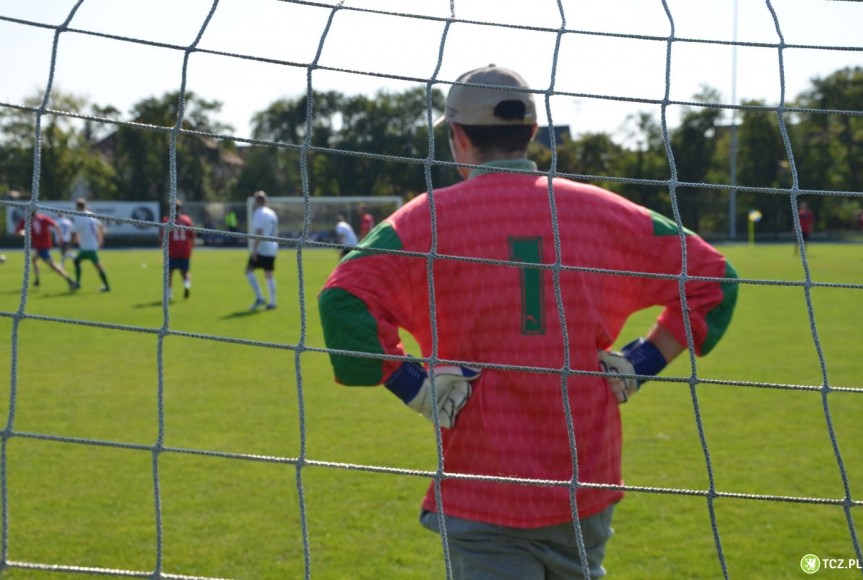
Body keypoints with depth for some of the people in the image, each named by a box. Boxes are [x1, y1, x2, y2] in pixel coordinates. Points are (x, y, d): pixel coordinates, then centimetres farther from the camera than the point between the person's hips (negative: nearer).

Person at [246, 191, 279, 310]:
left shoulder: (259, 213, -11)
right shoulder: (272, 213, 16)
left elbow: (259, 232, -19)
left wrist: (254, 249, -20)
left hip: (261, 248, -8)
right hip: (272, 249, 8)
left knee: (249, 271, -3)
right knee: (269, 275, 10)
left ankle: (259, 298, -11)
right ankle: (272, 302, 6)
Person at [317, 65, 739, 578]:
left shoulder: (430, 216, -4)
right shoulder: (598, 210, 5)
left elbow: (345, 299, -18)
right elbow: (713, 278, 8)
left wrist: (413, 386, -11)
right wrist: (641, 363, 7)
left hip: (485, 503, -3)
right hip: (589, 490, 4)